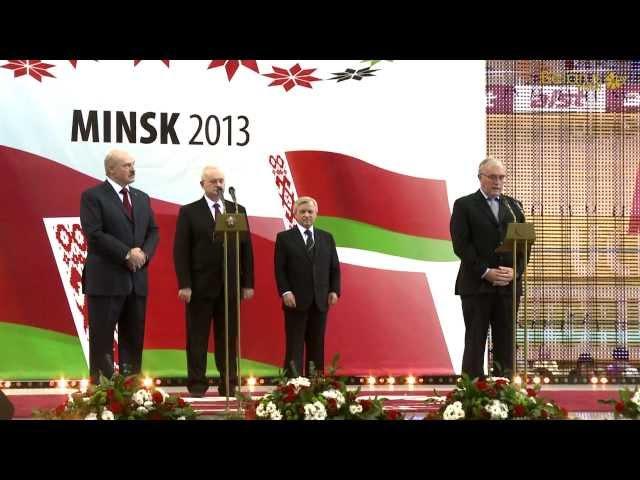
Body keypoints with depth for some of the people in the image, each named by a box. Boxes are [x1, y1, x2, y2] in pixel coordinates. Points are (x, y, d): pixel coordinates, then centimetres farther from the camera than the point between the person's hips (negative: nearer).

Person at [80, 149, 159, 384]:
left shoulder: (142, 197, 17)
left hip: (137, 278, 6)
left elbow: (153, 231, 14)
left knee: (134, 338, 7)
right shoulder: (93, 196, -4)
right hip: (106, 279, -6)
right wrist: (127, 254, -16)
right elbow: (94, 234, -14)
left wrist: (144, 253, -6)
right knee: (102, 338, -2)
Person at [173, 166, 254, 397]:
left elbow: (246, 248, 9)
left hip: (230, 285, 3)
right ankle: (197, 385, 6)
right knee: (197, 337, 2)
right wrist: (184, 284, -10)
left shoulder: (238, 210, 10)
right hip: (200, 285, -2)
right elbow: (181, 250, -2)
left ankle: (228, 385, 10)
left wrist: (248, 283, 3)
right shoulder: (189, 212, 2)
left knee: (228, 337, 5)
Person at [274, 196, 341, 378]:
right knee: (295, 346, -3)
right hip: (296, 301, -3)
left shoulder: (327, 238, 13)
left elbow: (334, 268, 12)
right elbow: (279, 269, -3)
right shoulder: (284, 238, 3)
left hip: (320, 301, 4)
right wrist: (285, 292, -14)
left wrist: (334, 290, -1)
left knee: (317, 346, 5)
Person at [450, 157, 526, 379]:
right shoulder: (464, 205, 2)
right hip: (476, 285, -4)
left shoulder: (514, 206, 15)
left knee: (505, 342, 4)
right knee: (475, 342, -1)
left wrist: (515, 270, -7)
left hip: (508, 284, 4)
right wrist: (485, 272, -13)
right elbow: (461, 244, -7)